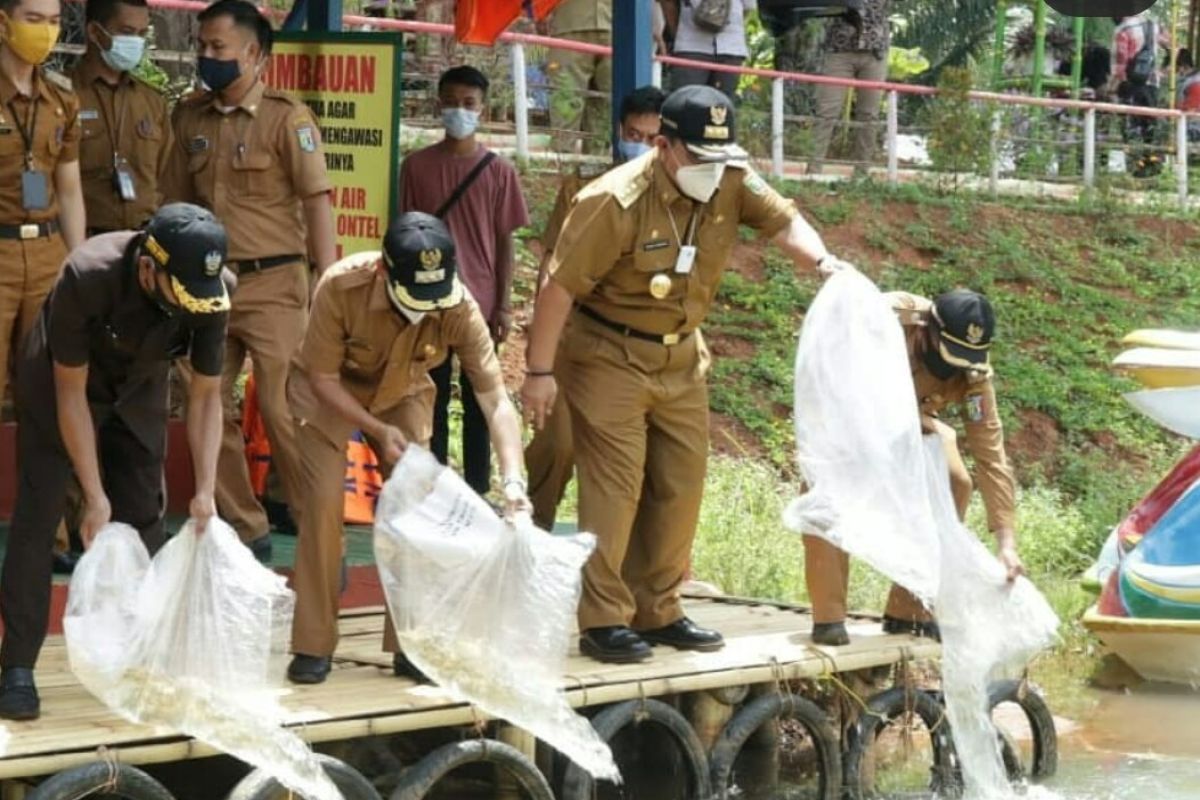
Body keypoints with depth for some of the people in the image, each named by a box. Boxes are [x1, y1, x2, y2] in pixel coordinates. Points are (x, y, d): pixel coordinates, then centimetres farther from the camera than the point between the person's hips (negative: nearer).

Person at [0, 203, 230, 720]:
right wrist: (94, 495, -26)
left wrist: (206, 491, -23)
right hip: (57, 381, -4)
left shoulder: (212, 290, -28)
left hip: (138, 388, 4)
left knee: (144, 519, 1)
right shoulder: (88, 277, -38)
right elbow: (71, 392, -27)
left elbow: (206, 395, -15)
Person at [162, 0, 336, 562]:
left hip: (272, 284, -6)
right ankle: (243, 530, 16)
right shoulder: (190, 118, 10)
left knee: (283, 412, -6)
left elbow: (317, 203, -8)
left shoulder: (287, 119, -5)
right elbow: (178, 202, 16)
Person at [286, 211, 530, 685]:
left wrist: (513, 479, -43)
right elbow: (322, 378, -22)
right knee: (324, 504, -14)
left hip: (402, 395, 2)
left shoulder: (459, 308, -31)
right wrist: (378, 431, -28)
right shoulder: (341, 287, -36)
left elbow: (496, 400, -31)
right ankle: (313, 647, -4)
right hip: (331, 392, -2)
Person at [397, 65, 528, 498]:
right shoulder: (417, 166, 1)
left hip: (481, 305, 0)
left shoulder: (498, 171, 0)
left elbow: (504, 242, 3)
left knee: (478, 402, 6)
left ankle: (477, 494, 12)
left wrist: (504, 306, -2)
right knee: (432, 401, 6)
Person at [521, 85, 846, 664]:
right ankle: (604, 621, -3)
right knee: (614, 487, -9)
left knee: (680, 486, 10)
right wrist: (539, 372, -20)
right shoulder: (616, 202, -24)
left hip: (680, 358, 7)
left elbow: (783, 221, -12)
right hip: (610, 356, -7)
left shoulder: (731, 183, -7)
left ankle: (658, 612, 21)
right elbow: (559, 286, -21)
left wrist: (822, 261, -35)